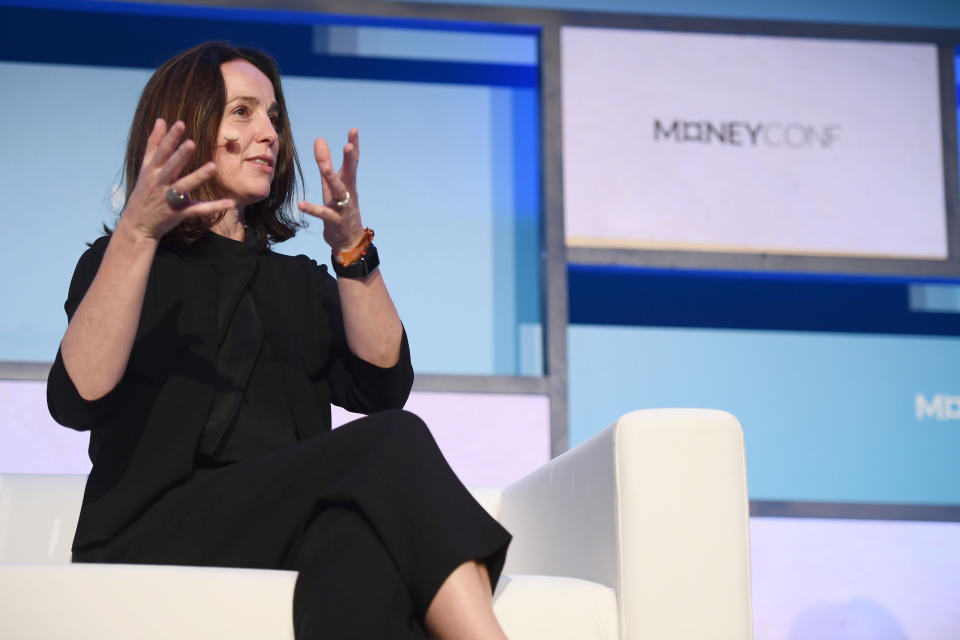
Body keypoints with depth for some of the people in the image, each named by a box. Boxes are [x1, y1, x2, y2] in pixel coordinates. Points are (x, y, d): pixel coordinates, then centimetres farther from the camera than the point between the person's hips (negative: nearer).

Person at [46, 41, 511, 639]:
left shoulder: (299, 281, 28)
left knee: (359, 532, -36)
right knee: (393, 444, -29)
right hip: (156, 537, -4)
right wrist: (137, 233, -18)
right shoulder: (121, 262, 14)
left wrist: (353, 248, -6)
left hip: (291, 533, 4)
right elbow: (79, 399, -9)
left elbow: (383, 386, 7)